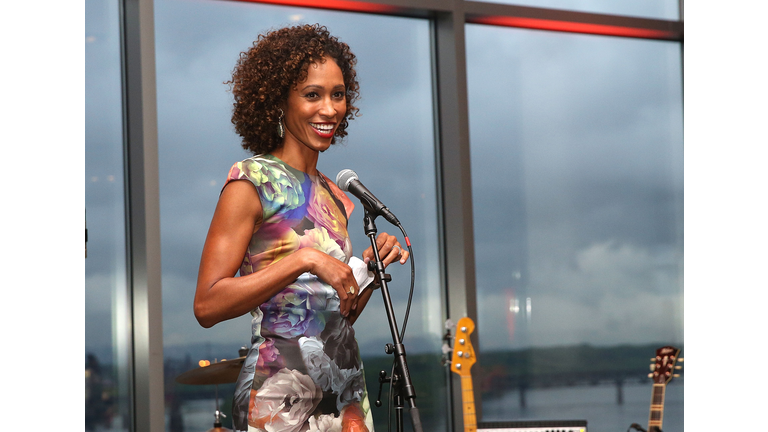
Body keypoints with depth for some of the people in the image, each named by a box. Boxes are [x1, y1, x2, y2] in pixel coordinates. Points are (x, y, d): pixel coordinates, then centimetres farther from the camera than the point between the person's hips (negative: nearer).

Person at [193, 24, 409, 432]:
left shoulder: (333, 194, 13)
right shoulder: (253, 180, -8)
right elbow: (207, 306, -16)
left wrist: (373, 265, 2)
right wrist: (304, 259, -19)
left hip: (348, 396, 7)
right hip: (280, 398, -7)